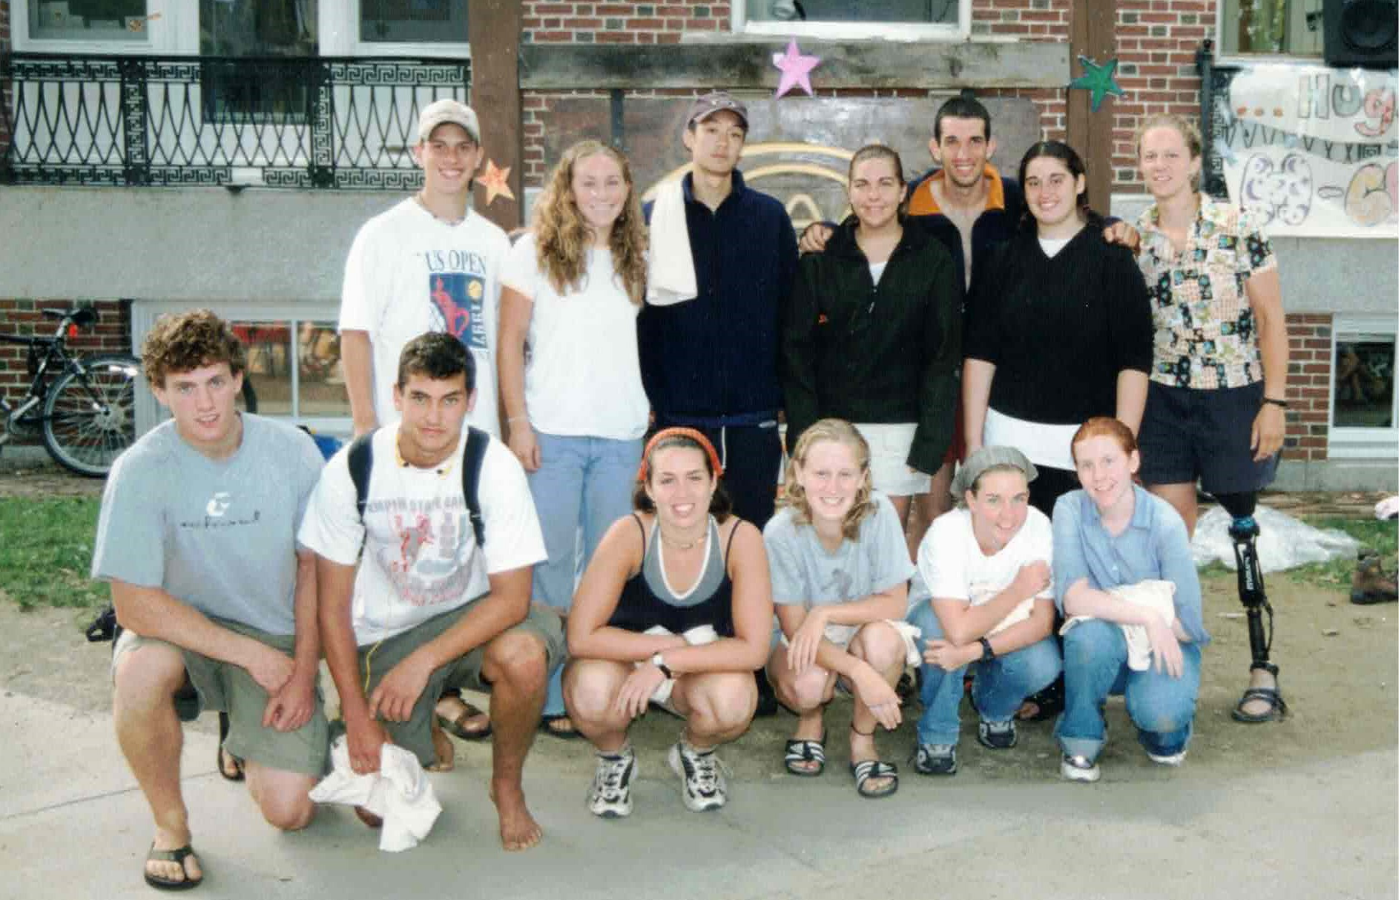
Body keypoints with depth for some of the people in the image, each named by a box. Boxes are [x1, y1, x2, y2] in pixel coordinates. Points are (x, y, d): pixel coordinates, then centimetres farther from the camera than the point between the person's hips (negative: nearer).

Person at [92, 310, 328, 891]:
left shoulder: (291, 451, -11)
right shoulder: (141, 471, -19)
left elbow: (314, 565, -1)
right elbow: (135, 604, -21)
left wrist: (303, 672, -8)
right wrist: (252, 653, -23)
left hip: (277, 641, 2)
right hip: (181, 632, -1)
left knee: (290, 811, -11)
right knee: (141, 670, -38)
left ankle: (246, 743, 26)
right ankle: (170, 825, -9)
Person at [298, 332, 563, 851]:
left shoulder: (495, 467, -16)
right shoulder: (351, 469, -14)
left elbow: (511, 597, -18)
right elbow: (333, 604, -8)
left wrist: (423, 660, -27)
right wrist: (357, 717, -11)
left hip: (468, 618, -1)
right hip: (383, 634, 1)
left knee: (522, 653, -35)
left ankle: (507, 785, -6)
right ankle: (425, 735, 25)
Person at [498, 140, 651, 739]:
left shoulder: (634, 258, 14)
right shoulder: (536, 252, 1)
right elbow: (509, 343, -1)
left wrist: (648, 411, 8)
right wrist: (518, 423, -8)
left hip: (622, 435, 4)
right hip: (553, 433, -4)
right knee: (551, 562, -1)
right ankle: (550, 696, 8)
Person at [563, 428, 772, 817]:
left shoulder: (740, 537, -21)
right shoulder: (629, 534, -23)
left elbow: (754, 648, -23)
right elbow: (581, 636, -26)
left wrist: (666, 663, -28)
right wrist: (668, 644, -25)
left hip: (701, 670, 1)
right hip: (626, 662, 0)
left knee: (734, 701, -33)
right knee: (592, 691, -35)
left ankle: (695, 753, 5)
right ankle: (614, 758, 3)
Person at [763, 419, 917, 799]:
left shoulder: (878, 513, -22)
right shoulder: (781, 532, -23)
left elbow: (895, 603, -15)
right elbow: (794, 626, -20)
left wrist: (825, 614, -27)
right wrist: (860, 672, -34)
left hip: (867, 630, 1)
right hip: (805, 642, -1)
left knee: (881, 637, -33)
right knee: (807, 685, -33)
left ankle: (863, 739, -5)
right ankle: (811, 720, 6)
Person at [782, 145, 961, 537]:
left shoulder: (933, 261, 3)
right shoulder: (820, 259, 5)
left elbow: (944, 355, 1)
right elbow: (797, 350, 3)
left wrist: (929, 442, -7)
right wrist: (804, 432, -6)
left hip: (898, 427, 0)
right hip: (830, 423, 1)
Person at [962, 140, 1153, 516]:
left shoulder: (1112, 257, 1)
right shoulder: (1006, 257, 8)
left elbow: (1134, 360, -3)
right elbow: (980, 353, 6)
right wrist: (973, 441, 0)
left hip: (1087, 443, -2)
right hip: (1009, 437, 2)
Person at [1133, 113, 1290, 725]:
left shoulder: (1239, 228, -6)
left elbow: (1271, 320, -4)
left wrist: (1274, 401, -9)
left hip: (1234, 398, -3)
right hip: (1164, 402, 3)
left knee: (1244, 531, 4)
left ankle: (1263, 671, 14)